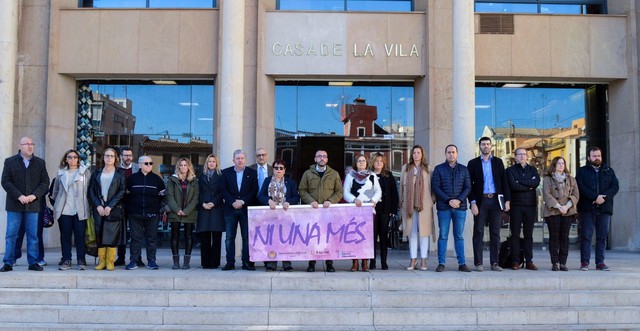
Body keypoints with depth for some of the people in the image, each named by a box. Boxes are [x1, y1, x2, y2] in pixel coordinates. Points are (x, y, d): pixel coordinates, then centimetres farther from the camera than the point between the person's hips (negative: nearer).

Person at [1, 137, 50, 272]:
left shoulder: (40, 163, 10)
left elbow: (45, 182, 4)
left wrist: (34, 195, -11)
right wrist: (19, 196, -14)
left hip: (33, 204, 1)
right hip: (14, 205, -1)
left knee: (33, 235, 3)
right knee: (11, 234, 1)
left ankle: (33, 262, 9)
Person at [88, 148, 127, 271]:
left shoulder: (120, 173, 5)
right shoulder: (96, 173, 13)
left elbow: (122, 191, -3)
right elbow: (91, 191, 7)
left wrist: (110, 206, -11)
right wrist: (98, 205, -8)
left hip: (114, 209, -2)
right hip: (99, 209, 3)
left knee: (113, 235, -5)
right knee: (100, 235, 1)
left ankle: (110, 262, 1)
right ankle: (102, 261, 7)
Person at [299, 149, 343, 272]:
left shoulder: (334, 174, 12)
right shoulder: (308, 173, 11)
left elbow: (339, 192, 8)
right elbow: (302, 190, 6)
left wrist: (330, 201, -10)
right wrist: (311, 201, -10)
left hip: (329, 210, 0)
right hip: (312, 210, 0)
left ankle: (329, 263, 6)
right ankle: (311, 263, 6)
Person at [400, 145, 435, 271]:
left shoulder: (427, 168, 7)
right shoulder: (406, 168, 14)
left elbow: (432, 185, 6)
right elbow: (402, 185, 13)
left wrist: (432, 199, -2)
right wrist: (402, 201, 9)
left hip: (424, 204, -2)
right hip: (409, 204, 2)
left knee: (424, 230, -1)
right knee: (412, 231, 2)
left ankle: (423, 261, 4)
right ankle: (413, 260, 6)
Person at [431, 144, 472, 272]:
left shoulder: (463, 169, 11)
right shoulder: (439, 169, 5)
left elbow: (468, 187, 5)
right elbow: (435, 187, -2)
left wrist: (459, 200, -11)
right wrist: (448, 200, -12)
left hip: (460, 207, 2)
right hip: (444, 207, -1)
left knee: (459, 236, 6)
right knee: (443, 236, 0)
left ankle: (462, 264, 8)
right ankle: (441, 263, 4)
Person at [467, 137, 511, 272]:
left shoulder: (498, 162, 11)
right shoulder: (473, 163, 5)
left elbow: (504, 182, 9)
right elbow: (469, 184, 1)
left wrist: (507, 199, 0)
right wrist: (472, 202, -9)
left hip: (496, 200, 2)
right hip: (480, 201, -2)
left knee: (495, 233, 3)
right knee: (478, 233, -1)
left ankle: (494, 263, 8)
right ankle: (478, 263, 3)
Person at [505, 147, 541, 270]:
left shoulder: (532, 169, 14)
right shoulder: (510, 170, 5)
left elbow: (536, 182, -6)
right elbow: (513, 186, -11)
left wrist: (520, 181, -9)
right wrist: (529, 186, -5)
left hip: (530, 205, 3)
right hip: (516, 205, -2)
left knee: (529, 235, 5)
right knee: (515, 234, -1)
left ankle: (529, 261, 9)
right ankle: (515, 261, 2)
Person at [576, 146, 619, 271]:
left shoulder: (609, 171, 16)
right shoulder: (582, 171, 8)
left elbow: (615, 186, 4)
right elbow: (581, 187, -7)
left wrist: (604, 197, -13)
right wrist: (595, 197, -18)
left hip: (604, 208, 3)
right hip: (587, 208, -3)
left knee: (602, 236, 3)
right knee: (586, 235, -4)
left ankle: (600, 262, 8)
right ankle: (584, 262, -2)